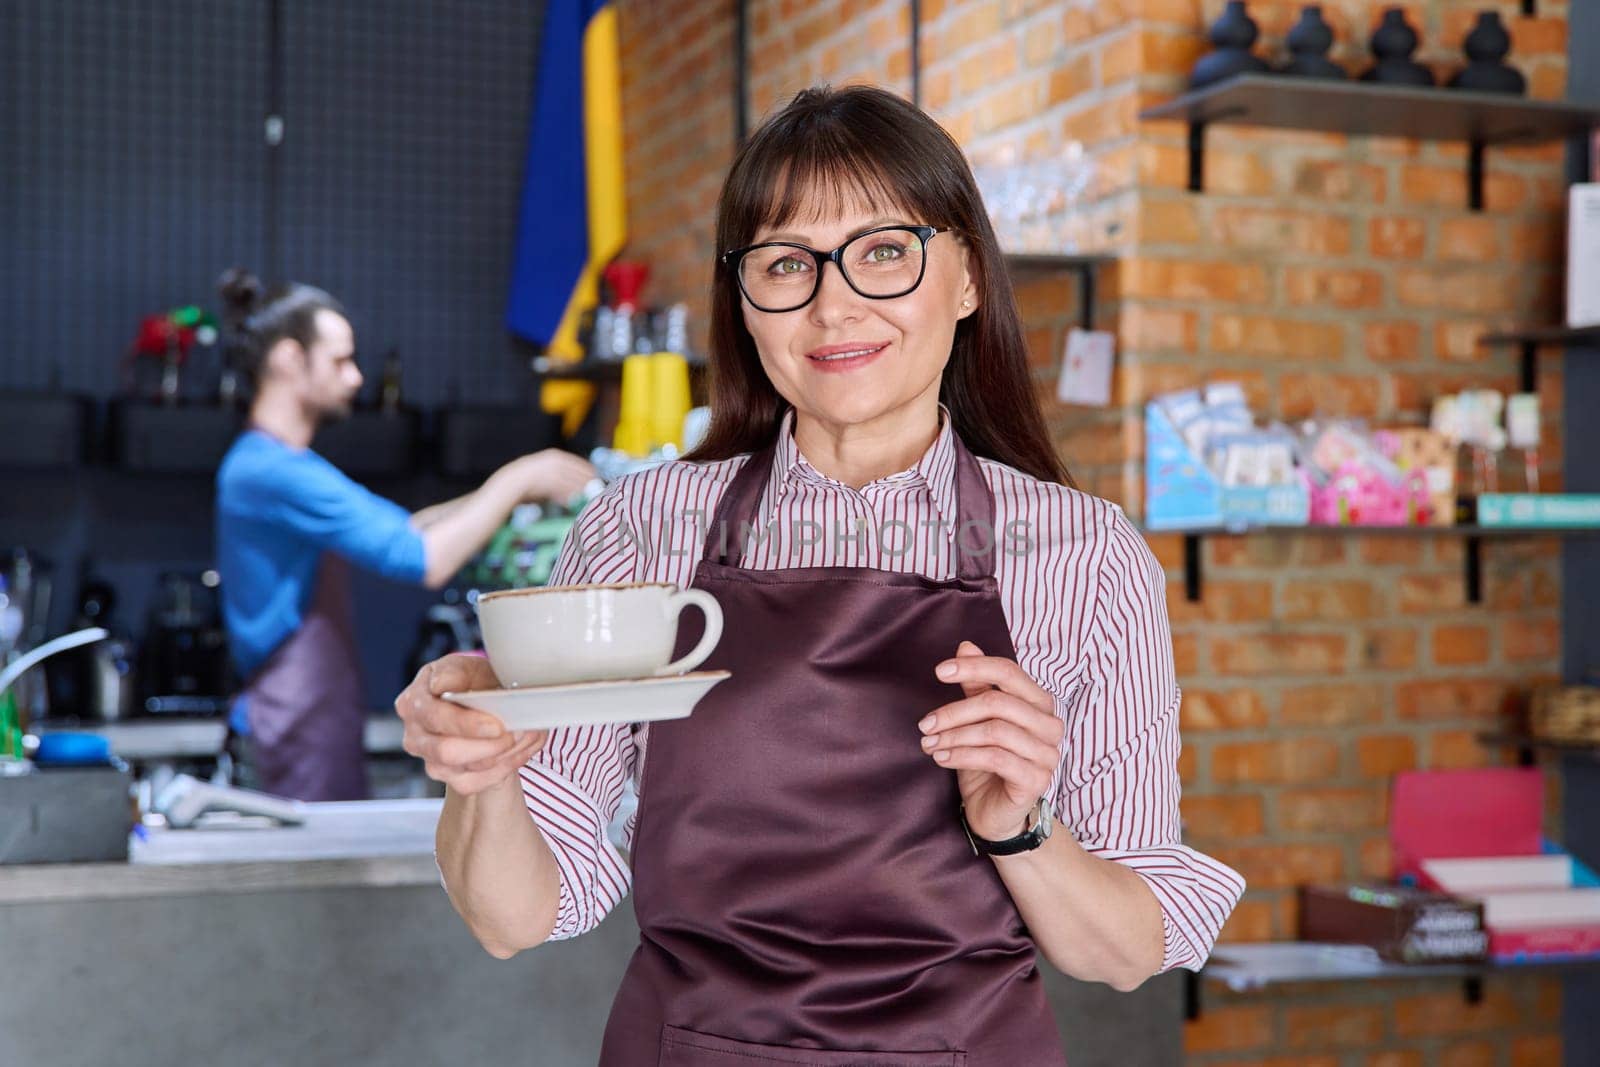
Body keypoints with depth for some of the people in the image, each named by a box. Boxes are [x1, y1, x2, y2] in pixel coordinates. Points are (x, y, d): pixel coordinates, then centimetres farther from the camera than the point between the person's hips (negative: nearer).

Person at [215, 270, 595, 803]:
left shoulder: (288, 465, 16)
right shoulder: (272, 473, -19)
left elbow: (406, 527, 18)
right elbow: (423, 560, -23)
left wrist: (509, 489, 8)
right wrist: (514, 484, -12)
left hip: (326, 717, 10)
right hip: (302, 729, -10)